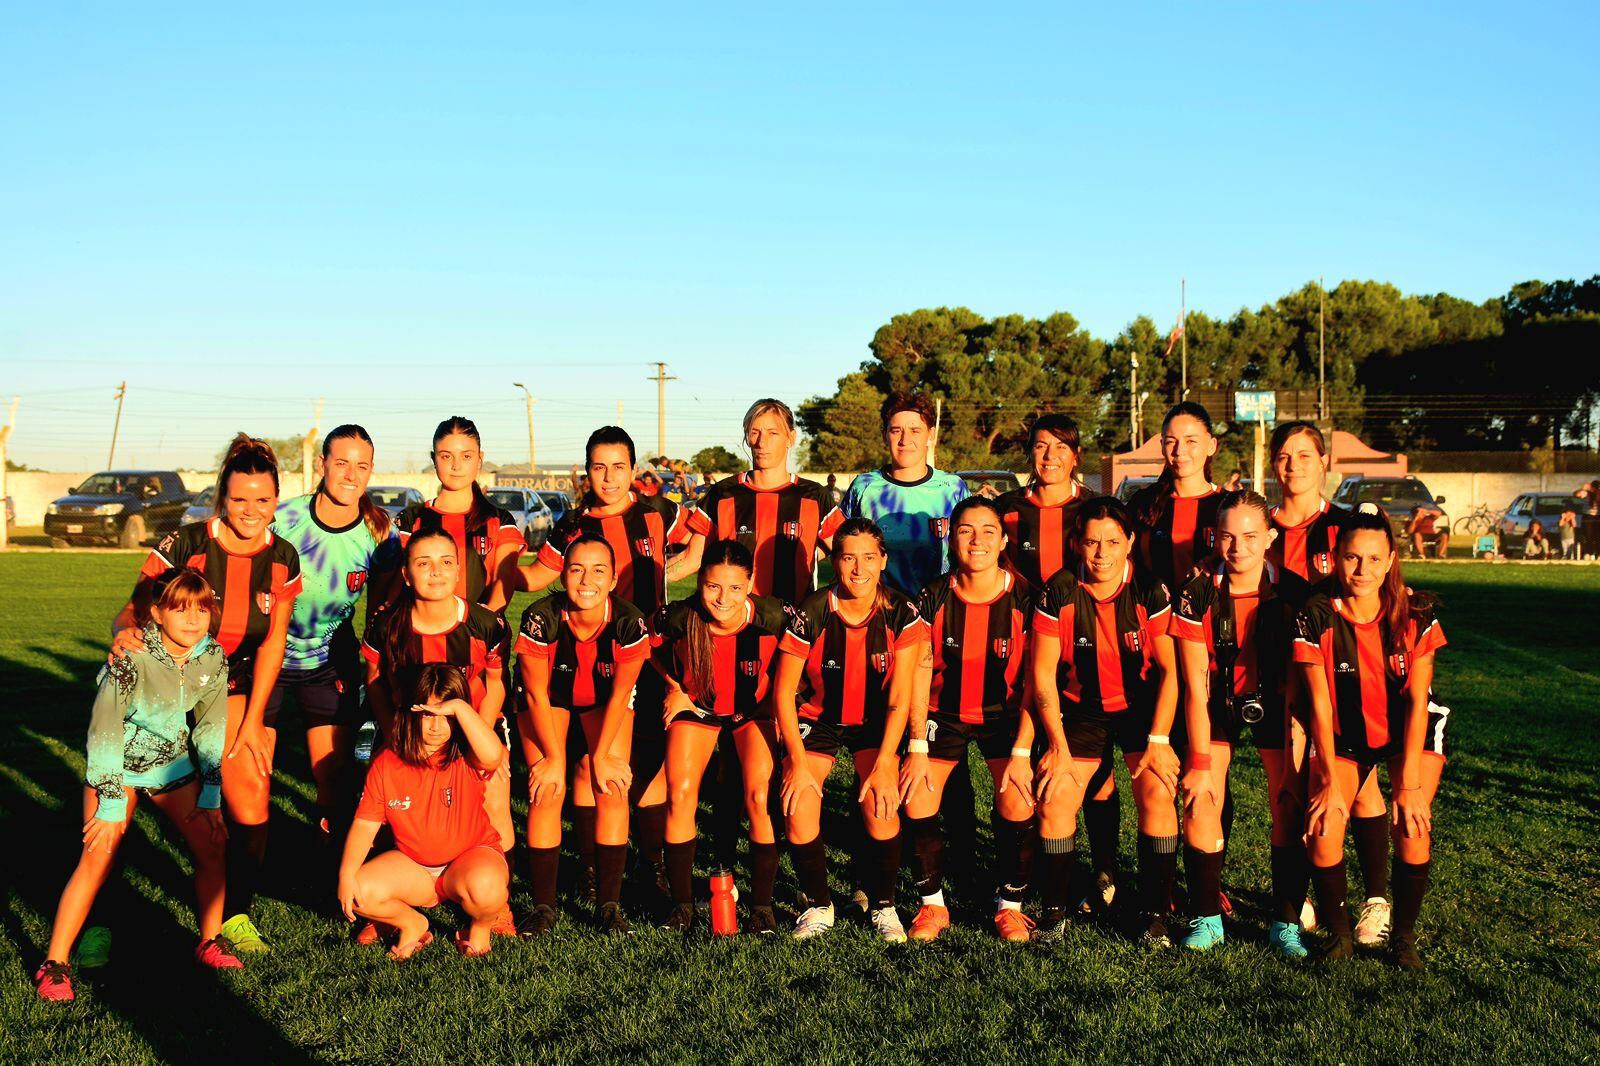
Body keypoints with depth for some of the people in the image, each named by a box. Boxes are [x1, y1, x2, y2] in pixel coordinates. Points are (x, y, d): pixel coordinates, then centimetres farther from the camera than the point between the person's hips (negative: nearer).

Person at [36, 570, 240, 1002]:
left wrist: (210, 799, -1)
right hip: (117, 764, -4)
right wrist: (111, 804, -17)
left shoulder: (213, 658, -11)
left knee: (212, 845, -4)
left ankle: (211, 941, 14)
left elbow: (211, 727, 0)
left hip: (174, 764, 4)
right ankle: (54, 963, -2)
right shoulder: (132, 657, -26)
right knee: (98, 857, -14)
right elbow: (105, 728, -20)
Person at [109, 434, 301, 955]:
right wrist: (125, 632, -36)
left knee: (251, 806, -10)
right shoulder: (184, 545, -14)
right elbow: (131, 611, -11)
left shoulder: (283, 559, -4)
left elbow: (272, 642, -2)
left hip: (238, 689, 2)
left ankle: (235, 913, 10)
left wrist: (252, 720, -4)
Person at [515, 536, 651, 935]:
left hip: (604, 700, 1)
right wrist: (554, 757, -15)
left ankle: (609, 904, -3)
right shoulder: (541, 618, -32)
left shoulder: (629, 623, -30)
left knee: (611, 790, -13)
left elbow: (620, 695, -16)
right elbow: (537, 695, -19)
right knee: (547, 792, -14)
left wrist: (601, 755, -12)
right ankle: (543, 906, -5)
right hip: (549, 698, -1)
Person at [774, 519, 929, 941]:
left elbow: (899, 699, -13)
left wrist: (883, 765, -21)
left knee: (880, 805, -22)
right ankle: (818, 905, 5)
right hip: (817, 719, 0)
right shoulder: (810, 613, -18)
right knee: (798, 810, -19)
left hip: (874, 723, 0)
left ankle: (883, 905, 2)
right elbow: (783, 691, -10)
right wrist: (797, 760, -16)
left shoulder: (901, 615, -15)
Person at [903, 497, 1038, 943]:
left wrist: (1022, 751, -17)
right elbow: (920, 674, -7)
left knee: (1017, 803, -18)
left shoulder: (1024, 598, -14)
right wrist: (917, 747, -12)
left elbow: (1035, 683, -12)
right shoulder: (934, 598, -11)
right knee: (916, 801, -11)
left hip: (1004, 714, -1)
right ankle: (933, 904, 9)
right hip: (944, 714, 1)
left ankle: (1010, 905, 4)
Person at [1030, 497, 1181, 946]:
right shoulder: (1059, 592, -13)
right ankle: (1054, 913, 8)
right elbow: (1043, 672, -10)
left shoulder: (1150, 592, -14)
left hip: (1141, 707, -1)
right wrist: (1058, 745, -13)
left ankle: (1155, 917, -3)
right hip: (1081, 709, 1)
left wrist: (1159, 740, -18)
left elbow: (1169, 669, -12)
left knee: (1158, 794, -18)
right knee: (1053, 801, -10)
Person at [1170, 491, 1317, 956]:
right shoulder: (1197, 594, -22)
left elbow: (1297, 685, -18)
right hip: (1217, 703, 0)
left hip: (1273, 701, 0)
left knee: (1290, 804, -9)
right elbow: (1195, 687, -18)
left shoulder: (1293, 593, -21)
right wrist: (1202, 762, -18)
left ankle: (1285, 922, 5)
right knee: (1201, 800, -11)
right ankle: (1206, 918, 2)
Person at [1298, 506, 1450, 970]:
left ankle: (1403, 937, 4)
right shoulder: (1317, 617, -20)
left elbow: (1417, 701, -15)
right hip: (1344, 737, 0)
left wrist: (1409, 783, -18)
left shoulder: (1415, 613, -18)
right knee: (1323, 830, -18)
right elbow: (1320, 705, -15)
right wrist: (1330, 782, -18)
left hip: (1409, 732, 0)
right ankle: (1338, 936, 4)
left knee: (1412, 829, -18)